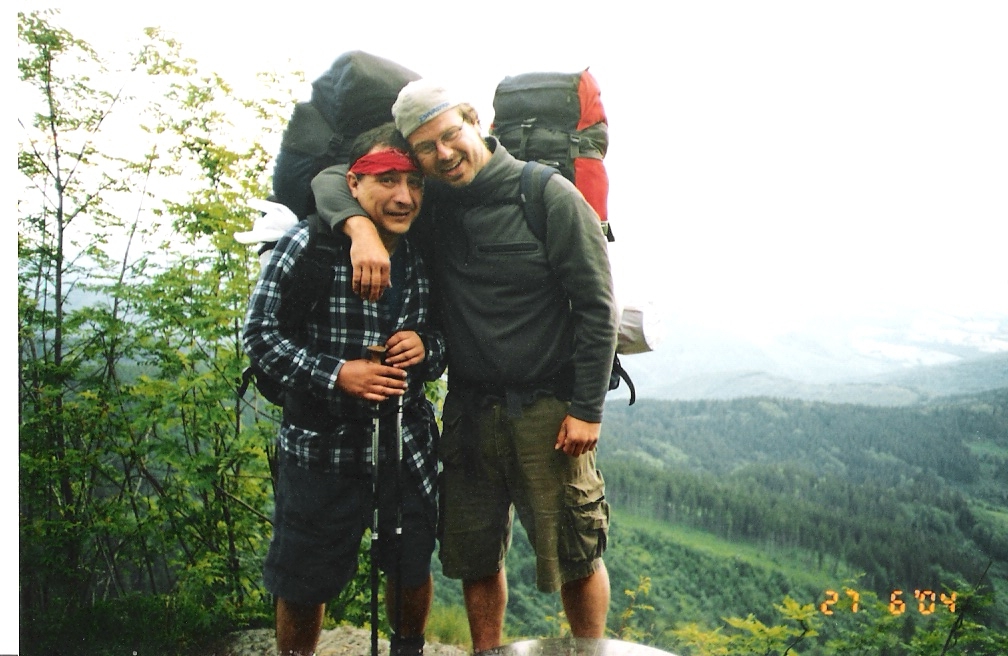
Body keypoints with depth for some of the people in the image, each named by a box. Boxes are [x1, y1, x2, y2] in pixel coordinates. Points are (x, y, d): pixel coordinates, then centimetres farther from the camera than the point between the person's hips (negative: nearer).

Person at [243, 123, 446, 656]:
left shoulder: (425, 258, 1)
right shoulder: (308, 244, -13)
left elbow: (448, 341, 10)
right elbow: (260, 332, -11)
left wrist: (427, 349, -14)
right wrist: (334, 373, -23)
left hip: (407, 443, 4)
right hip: (320, 446, -3)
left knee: (412, 570, 17)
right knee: (303, 587, 11)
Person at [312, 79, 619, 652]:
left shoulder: (550, 197, -8)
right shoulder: (430, 205, 4)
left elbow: (597, 307, -8)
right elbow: (332, 179, 7)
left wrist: (587, 409, -12)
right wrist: (361, 226, -15)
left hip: (547, 410, -4)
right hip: (469, 409, 5)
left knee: (575, 558, 5)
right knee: (475, 556, 14)